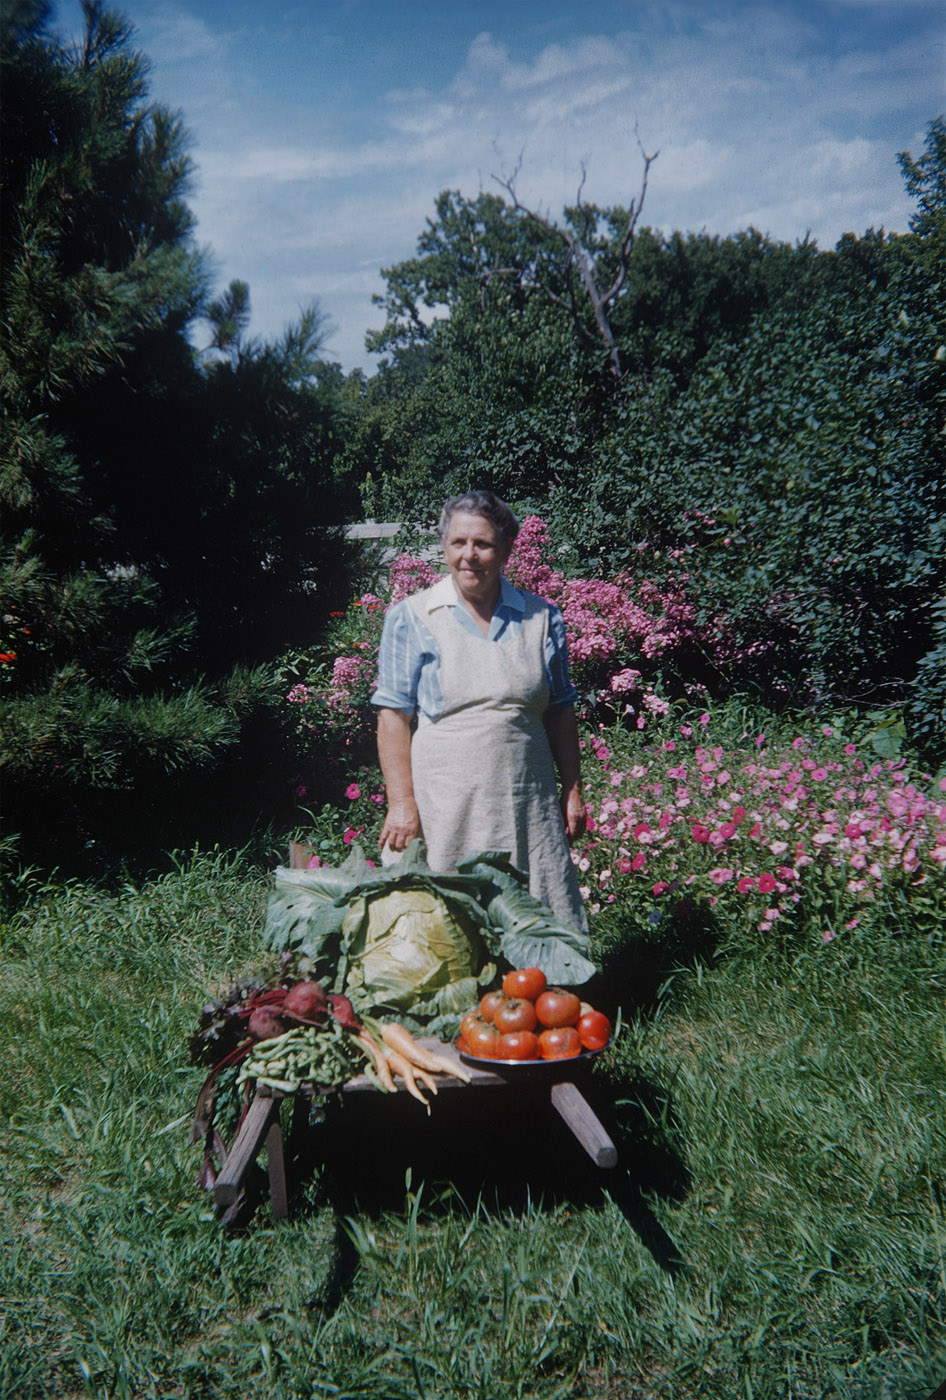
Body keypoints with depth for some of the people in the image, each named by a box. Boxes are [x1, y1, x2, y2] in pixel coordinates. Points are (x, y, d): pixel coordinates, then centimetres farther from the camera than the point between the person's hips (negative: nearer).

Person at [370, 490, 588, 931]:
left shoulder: (542, 618, 8)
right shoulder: (411, 618, 0)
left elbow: (559, 713, 13)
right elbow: (394, 716, -3)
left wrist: (573, 792, 9)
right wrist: (402, 803, -10)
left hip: (527, 805, 3)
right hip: (443, 805, -2)